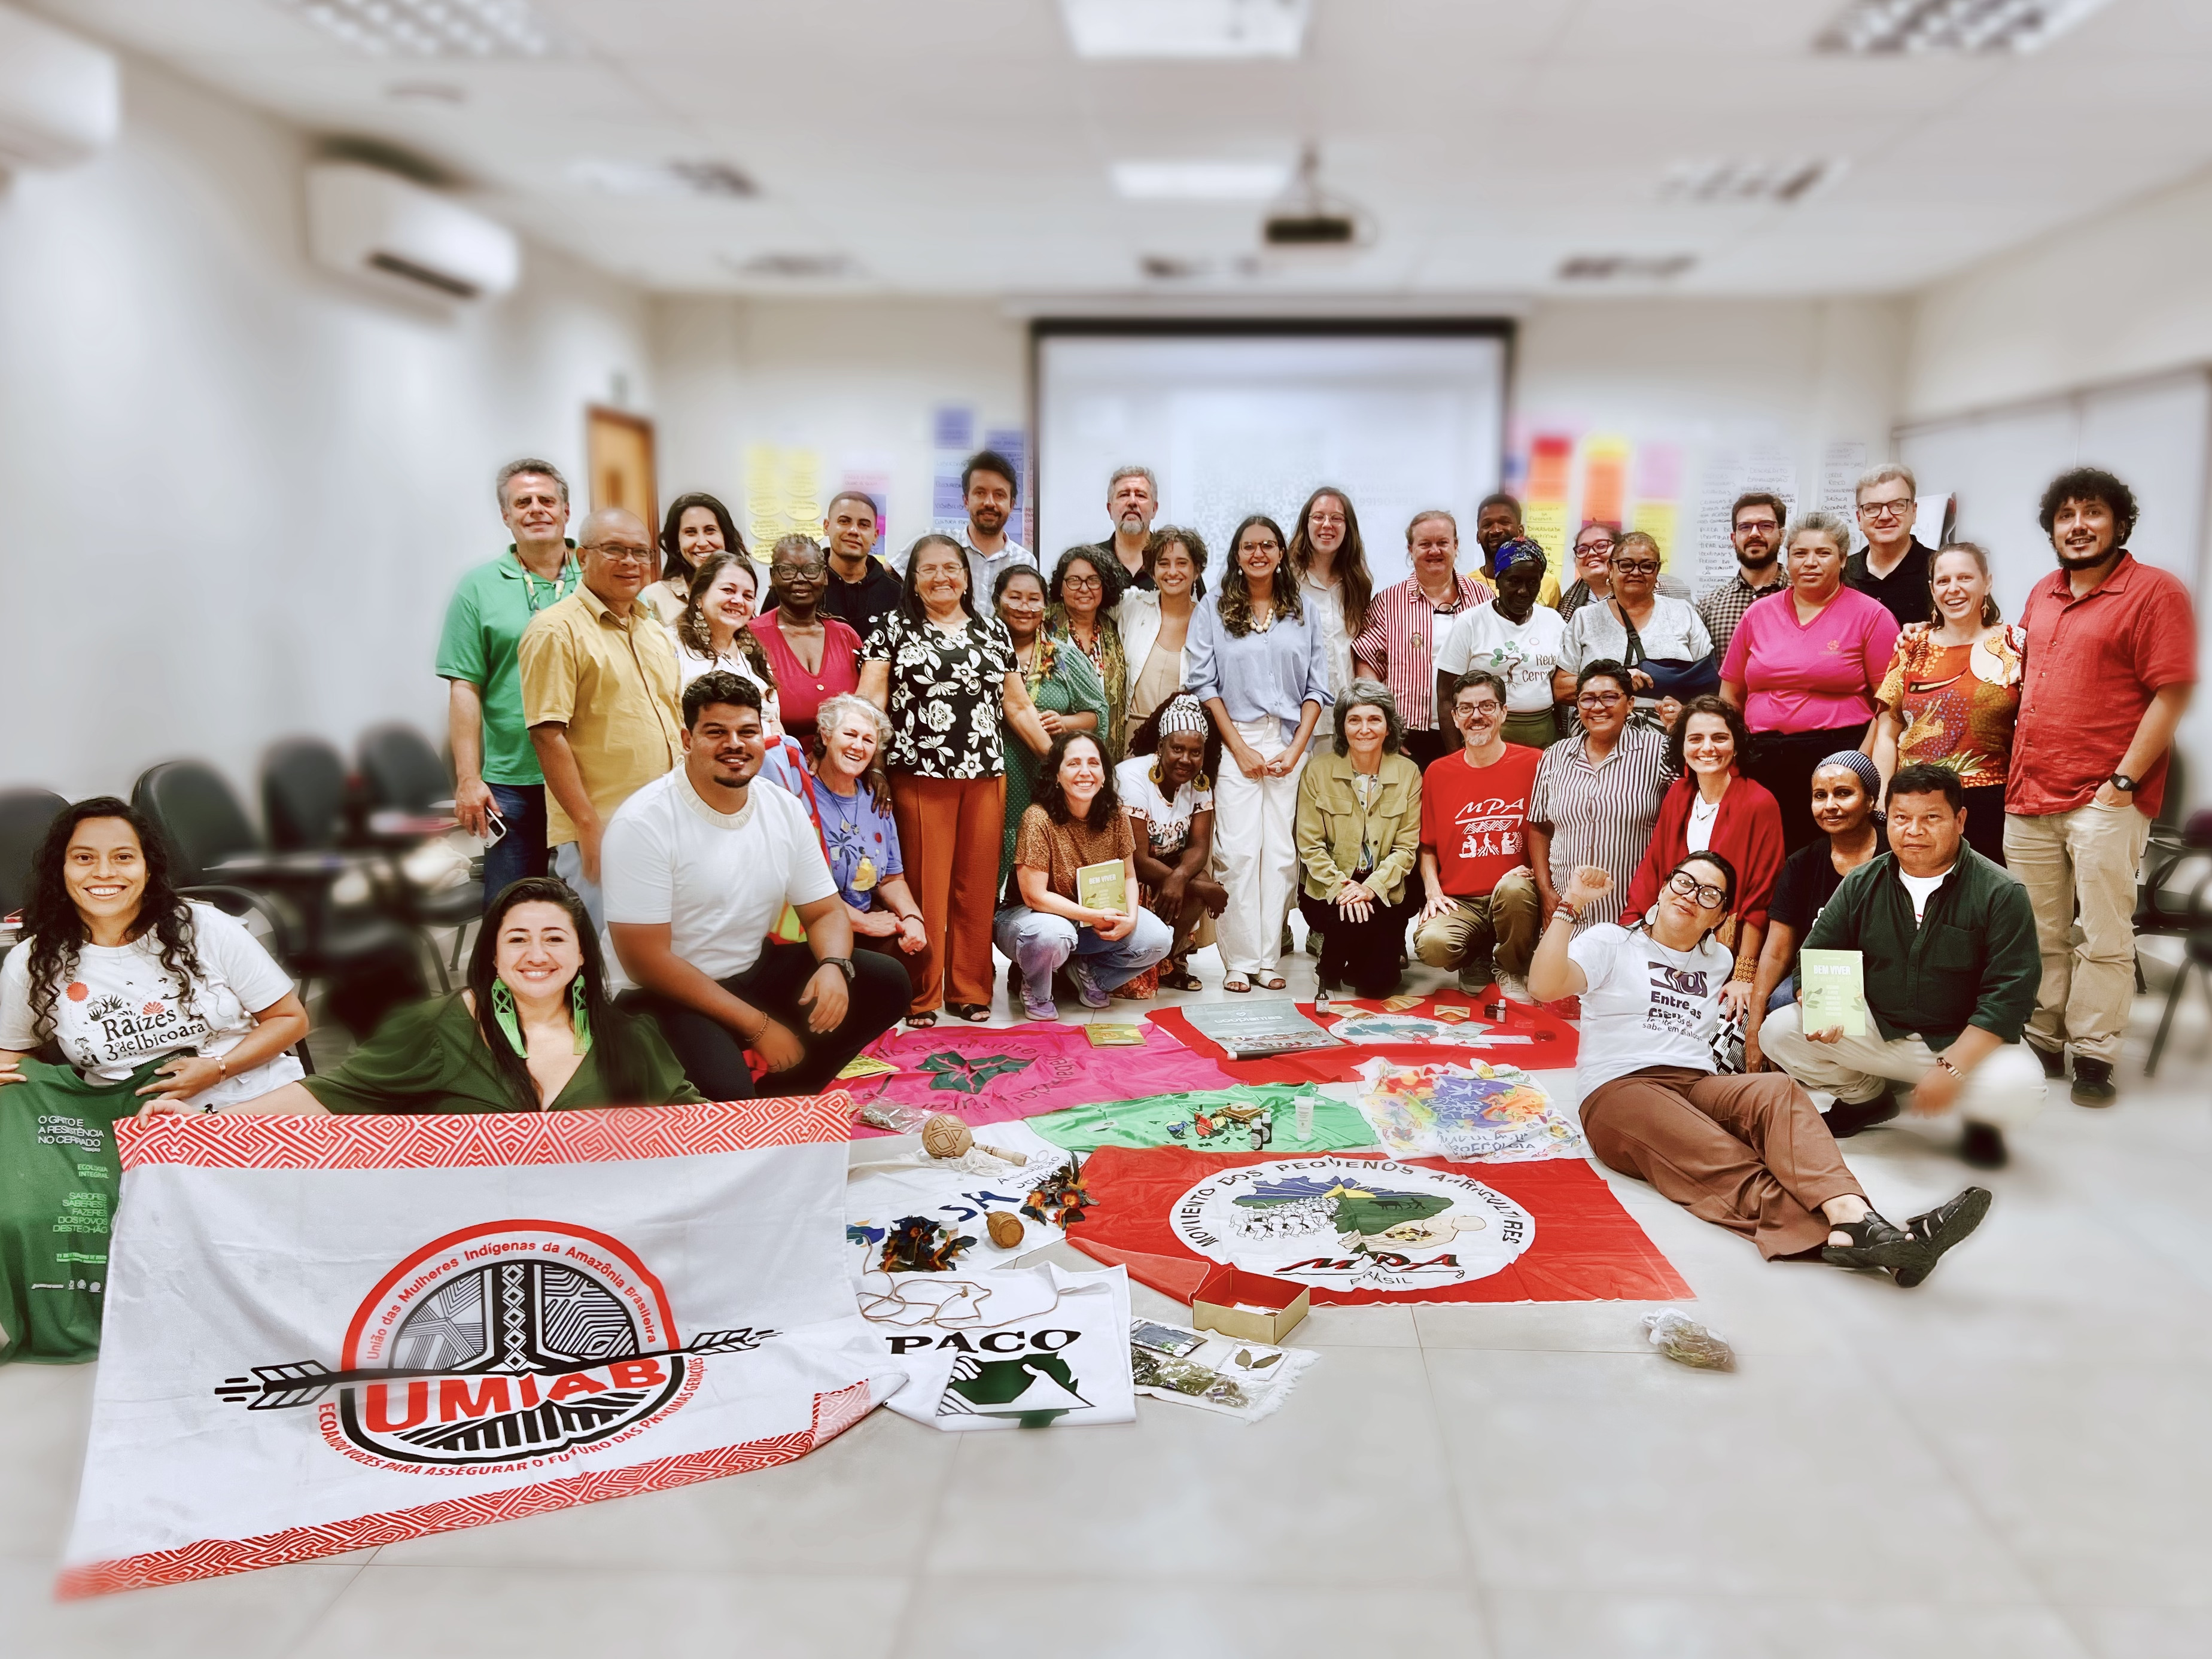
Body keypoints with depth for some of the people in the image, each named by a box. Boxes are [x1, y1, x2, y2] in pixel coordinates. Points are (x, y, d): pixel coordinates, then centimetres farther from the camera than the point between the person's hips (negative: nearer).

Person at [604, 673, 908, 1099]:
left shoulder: (786, 809, 1)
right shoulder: (643, 823, -17)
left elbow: (825, 912, 8)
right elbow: (646, 960, -19)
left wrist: (834, 966, -18)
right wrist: (758, 1025, -20)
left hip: (755, 969, 7)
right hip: (669, 996, -6)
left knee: (886, 981, -8)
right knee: (723, 1089, -34)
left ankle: (782, 1095, 2)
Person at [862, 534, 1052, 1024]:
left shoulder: (993, 631, 16)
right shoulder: (894, 628, 7)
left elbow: (1019, 707, 16)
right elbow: (870, 699, -2)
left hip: (986, 776, 3)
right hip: (919, 775, -3)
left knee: (977, 886, 6)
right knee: (924, 887, -1)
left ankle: (971, 991, 17)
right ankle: (920, 996, 9)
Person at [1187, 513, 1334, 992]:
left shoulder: (1303, 611, 11)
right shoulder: (1215, 609, 5)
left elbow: (1317, 687, 8)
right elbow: (1203, 683, -1)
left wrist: (1297, 748, -3)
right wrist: (1240, 747, -7)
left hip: (1290, 742, 2)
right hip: (1236, 741, -2)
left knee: (1281, 850, 0)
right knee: (1239, 850, -7)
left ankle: (1268, 958, 7)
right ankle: (1240, 961, -1)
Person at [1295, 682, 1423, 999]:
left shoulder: (1408, 774, 1)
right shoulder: (1319, 773, -2)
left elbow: (1407, 847, -3)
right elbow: (1310, 845, -5)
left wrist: (1371, 887, -17)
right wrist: (1339, 887, -19)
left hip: (1384, 892, 1)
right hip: (1329, 890, 0)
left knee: (1379, 983, -14)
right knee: (1349, 921, -33)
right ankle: (1332, 963, 2)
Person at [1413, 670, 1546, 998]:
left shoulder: (1535, 763, 1)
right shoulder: (1437, 774, 9)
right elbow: (1427, 846, 14)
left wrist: (1534, 869, -13)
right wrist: (1432, 889, -2)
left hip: (1514, 898, -1)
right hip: (1458, 902, 1)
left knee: (1514, 887, -37)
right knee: (1432, 944, -31)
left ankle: (1512, 972, -5)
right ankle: (1477, 958, 9)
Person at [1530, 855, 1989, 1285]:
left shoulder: (1719, 961, 27)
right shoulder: (1610, 942, 9)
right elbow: (1545, 986, -8)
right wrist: (1568, 906, -13)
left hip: (1697, 1087, 4)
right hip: (1620, 1090, -4)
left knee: (1777, 1093, -31)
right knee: (1722, 1162, -34)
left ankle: (1852, 1218, -55)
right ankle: (1839, 1235, -57)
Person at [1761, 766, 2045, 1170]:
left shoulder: (2000, 893, -11)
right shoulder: (1862, 883, 0)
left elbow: (2009, 995, -17)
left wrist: (1951, 1067, -27)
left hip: (1964, 1041, -3)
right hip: (1874, 1031, 4)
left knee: (2020, 1086, -34)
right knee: (1777, 1031, -17)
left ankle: (1982, 1119, 7)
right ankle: (1866, 1097, 14)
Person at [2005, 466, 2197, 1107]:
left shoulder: (2153, 592, -5)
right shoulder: (2041, 595, 16)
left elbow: (2171, 694, -10)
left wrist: (2124, 779, -15)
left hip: (2104, 799, -6)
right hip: (2029, 797, 6)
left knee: (2104, 937, -1)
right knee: (2039, 936, 11)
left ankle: (2093, 1057, 7)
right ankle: (2041, 1045, 21)